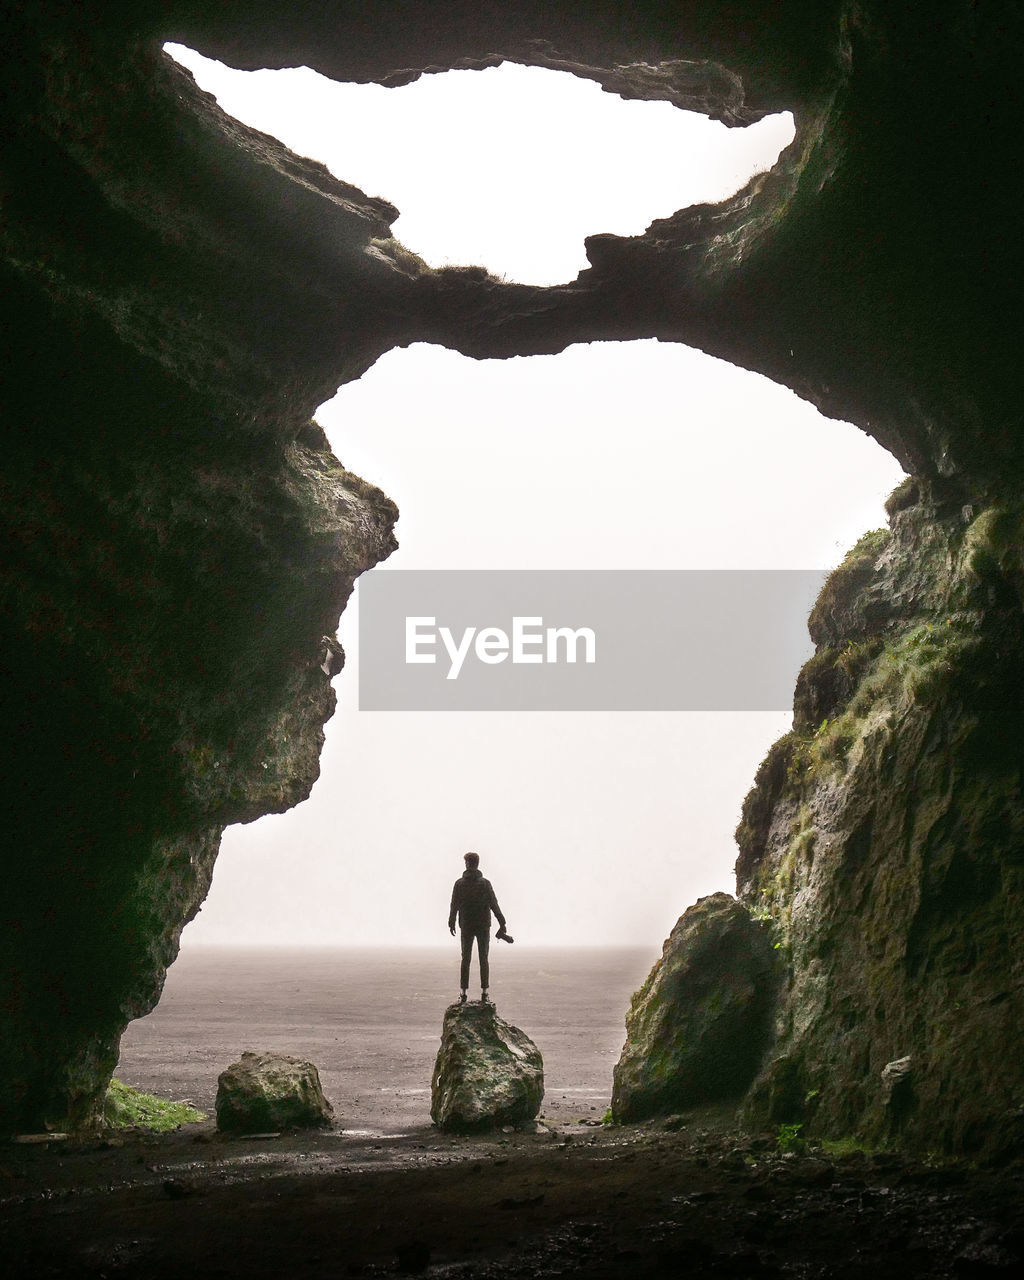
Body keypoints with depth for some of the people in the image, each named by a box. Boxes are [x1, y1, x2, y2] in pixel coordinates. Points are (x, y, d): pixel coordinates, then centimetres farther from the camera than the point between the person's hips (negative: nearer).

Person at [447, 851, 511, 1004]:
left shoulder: (459, 884, -2)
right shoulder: (485, 883, -5)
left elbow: (454, 905, 1)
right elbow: (494, 905, -6)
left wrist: (451, 924, 11)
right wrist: (502, 924, -2)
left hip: (466, 926, 1)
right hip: (483, 926, -1)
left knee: (465, 959, 6)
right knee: (483, 959, 5)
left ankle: (463, 994, 2)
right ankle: (484, 993, -1)